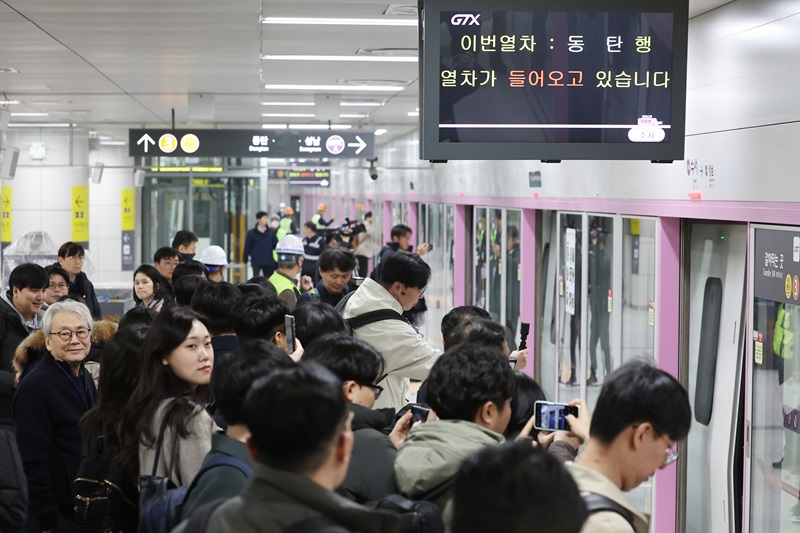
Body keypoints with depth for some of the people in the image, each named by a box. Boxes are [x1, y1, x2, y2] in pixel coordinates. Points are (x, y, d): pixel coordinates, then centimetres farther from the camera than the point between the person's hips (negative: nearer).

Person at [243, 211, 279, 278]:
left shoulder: (271, 232, 5)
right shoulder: (251, 233, -1)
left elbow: (276, 245, 7)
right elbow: (247, 247, 2)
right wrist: (245, 261, 3)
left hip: (269, 262, 2)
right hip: (256, 262, -2)